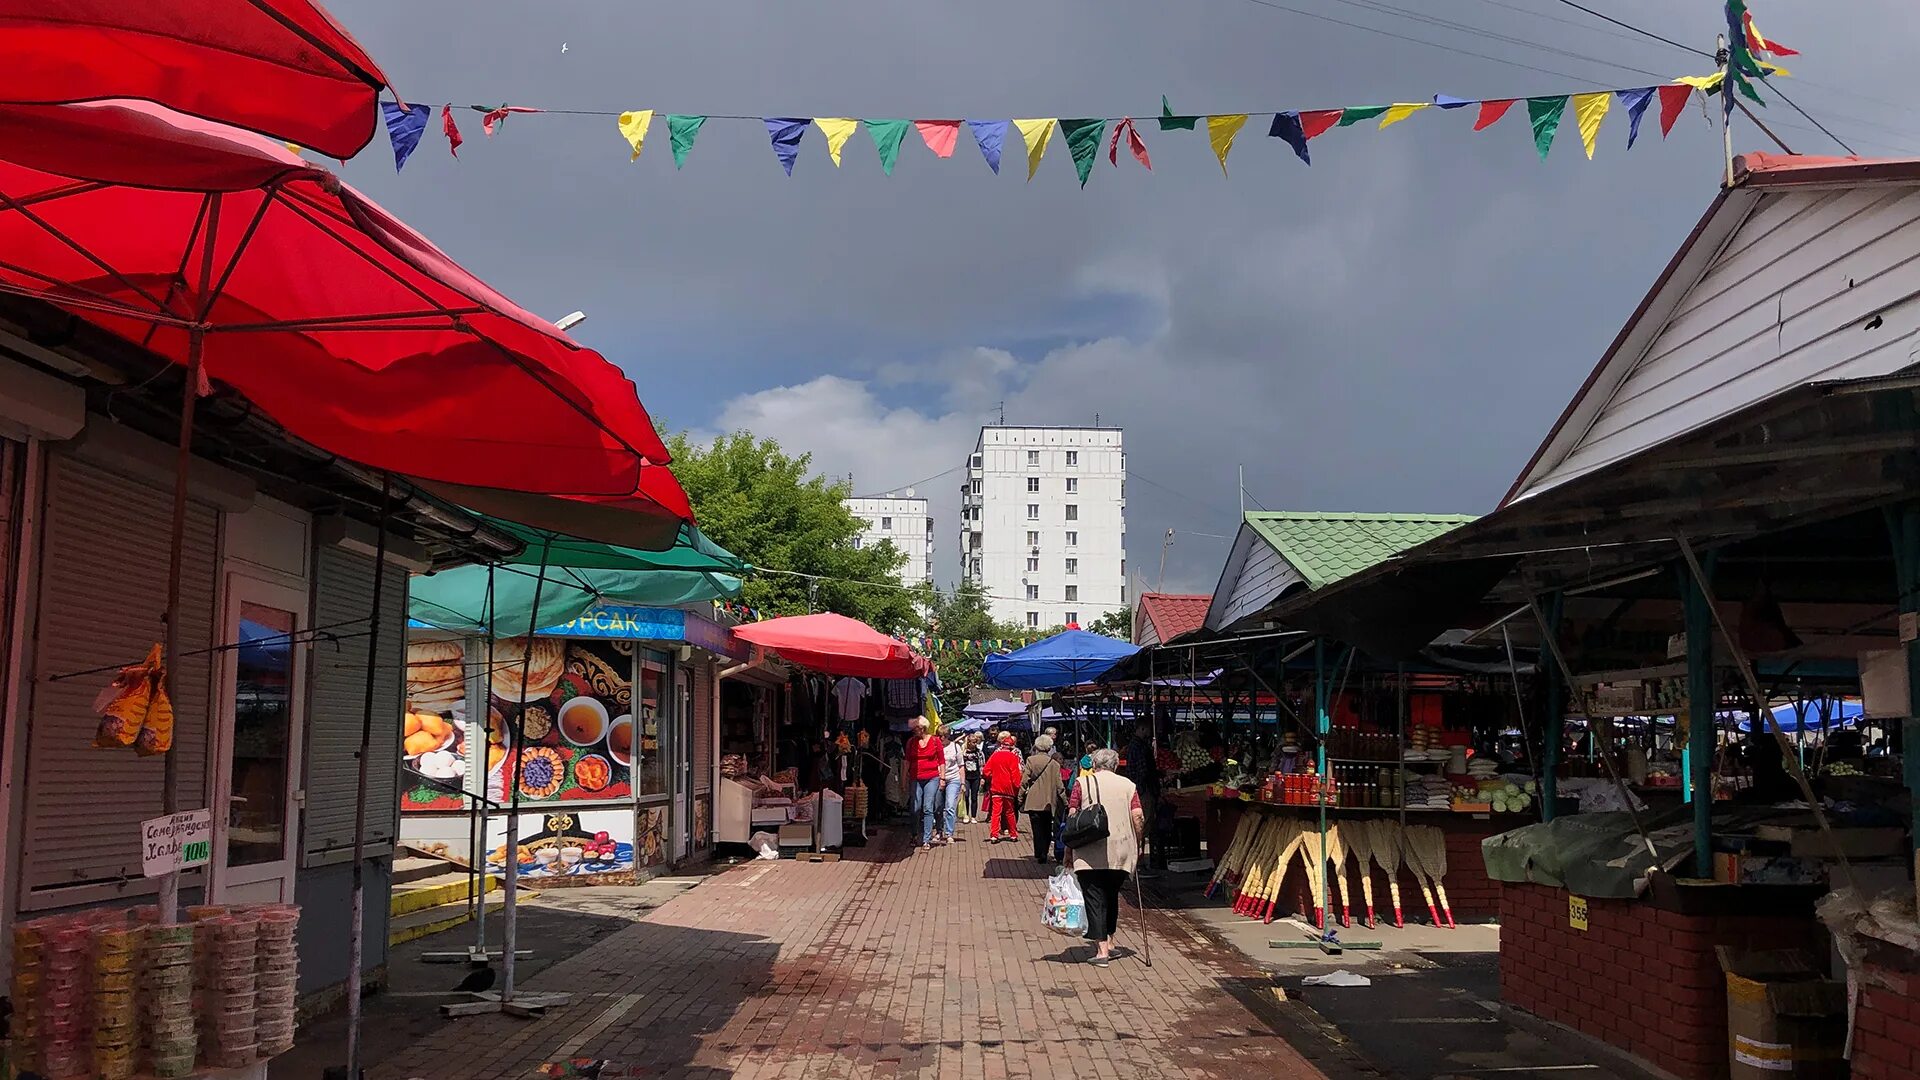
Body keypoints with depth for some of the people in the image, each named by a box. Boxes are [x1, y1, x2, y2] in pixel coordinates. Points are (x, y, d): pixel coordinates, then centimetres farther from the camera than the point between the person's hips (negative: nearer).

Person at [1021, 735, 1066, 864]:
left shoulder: (1031, 760, -6)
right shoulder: (1055, 764, 1)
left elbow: (1025, 781, -6)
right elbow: (1059, 786, 2)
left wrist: (1021, 799, 1)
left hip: (1034, 802, -3)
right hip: (1049, 803, 3)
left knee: (1037, 830, 1)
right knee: (1047, 829, 14)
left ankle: (1039, 855, -3)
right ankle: (1045, 853, 15)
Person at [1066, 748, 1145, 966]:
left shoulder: (1082, 783, 3)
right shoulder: (1127, 785, 8)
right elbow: (1138, 817, 0)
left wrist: (1069, 849, 5)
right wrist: (1137, 846, 11)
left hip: (1089, 852, -2)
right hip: (1120, 852, 3)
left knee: (1094, 899, -1)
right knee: (1111, 896, 20)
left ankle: (1101, 950, -8)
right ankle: (1109, 942, 24)